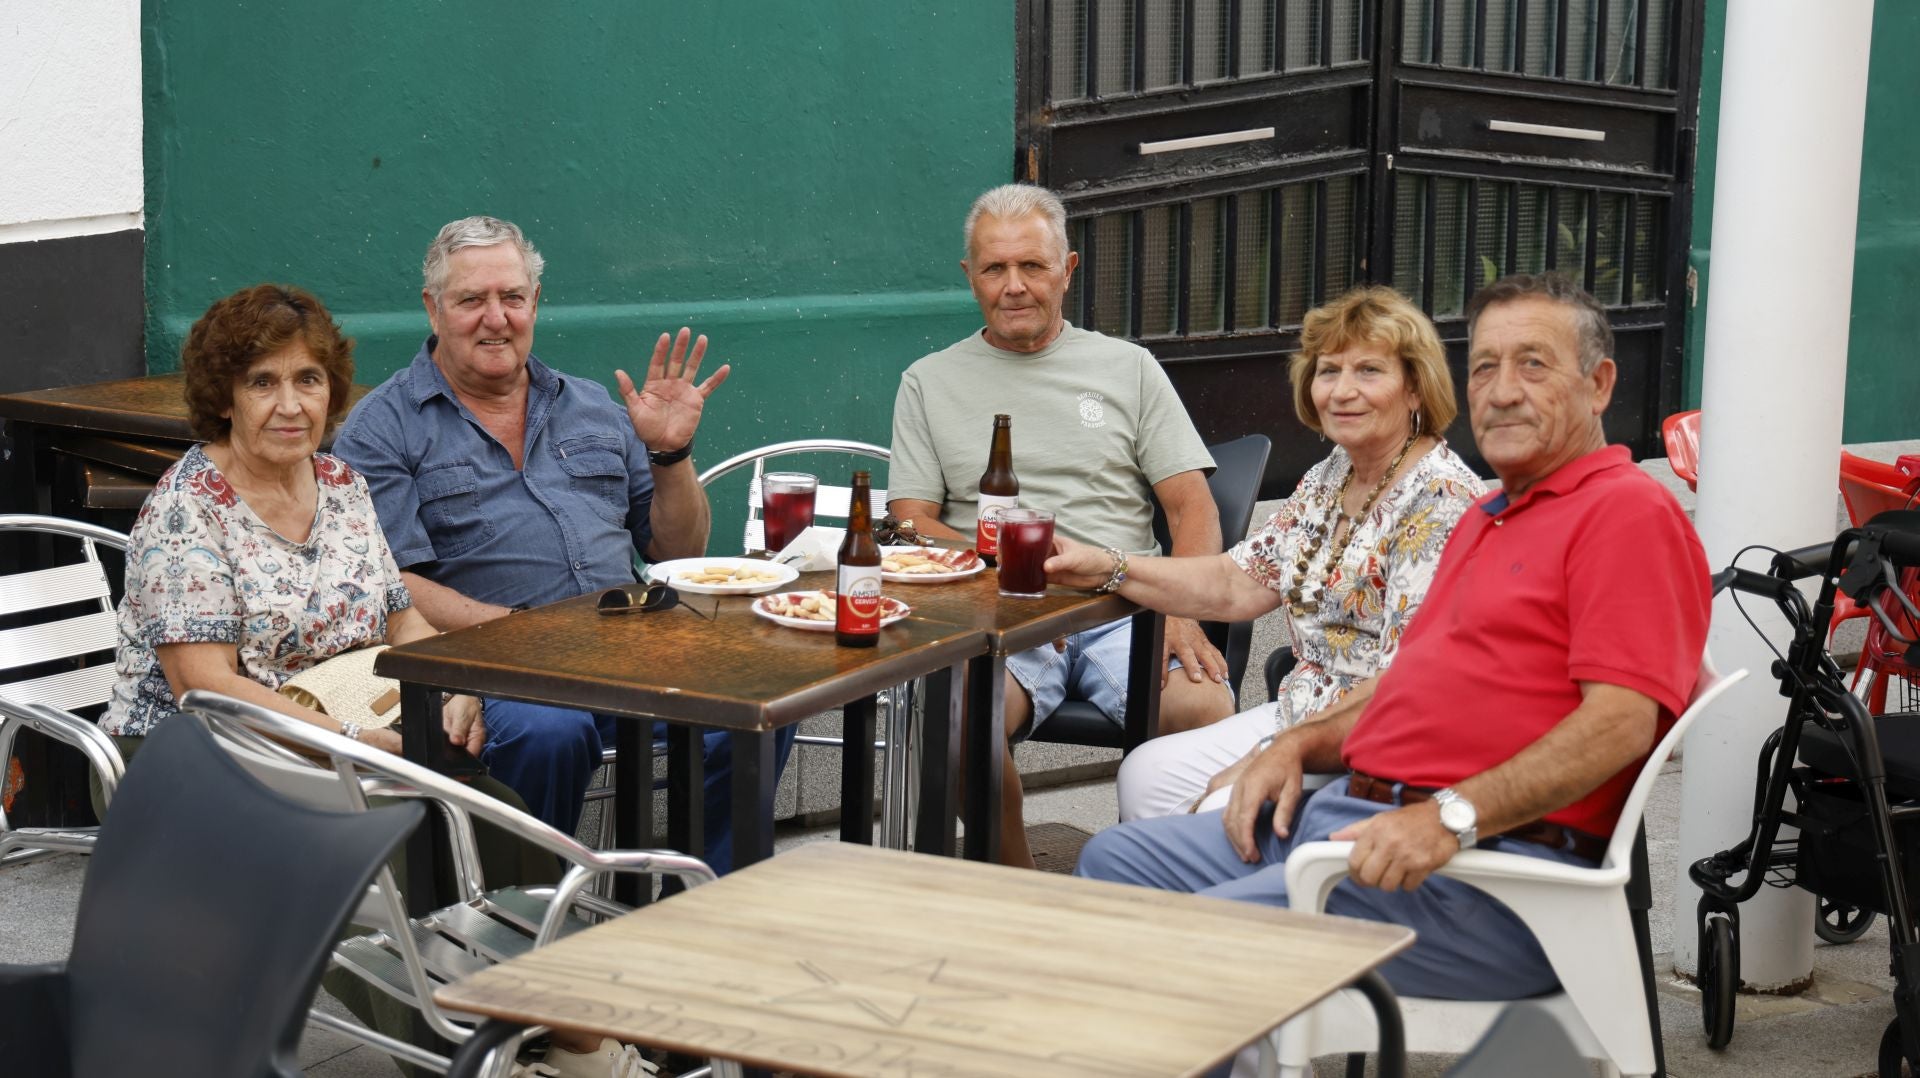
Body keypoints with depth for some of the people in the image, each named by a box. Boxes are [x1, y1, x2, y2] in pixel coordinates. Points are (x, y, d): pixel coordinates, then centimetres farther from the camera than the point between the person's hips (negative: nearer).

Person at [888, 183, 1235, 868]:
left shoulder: (1127, 368, 17)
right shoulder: (930, 383, 17)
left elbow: (1192, 506, 11)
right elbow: (911, 525, 10)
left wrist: (1182, 614, -9)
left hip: (1123, 611, 1)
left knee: (1206, 708, -31)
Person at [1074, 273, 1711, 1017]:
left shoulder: (1629, 512, -7)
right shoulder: (1483, 521, 26)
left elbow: (1621, 720, -19)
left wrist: (1452, 816, -27)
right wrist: (1301, 745, 13)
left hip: (1484, 855, -10)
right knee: (1118, 861, 5)